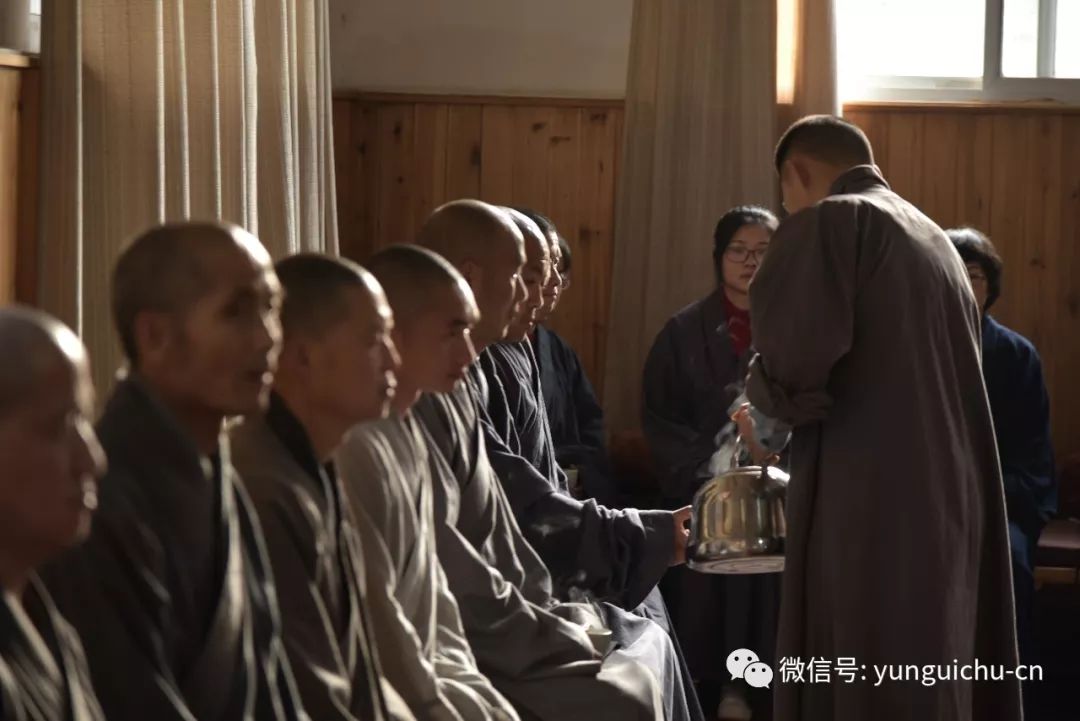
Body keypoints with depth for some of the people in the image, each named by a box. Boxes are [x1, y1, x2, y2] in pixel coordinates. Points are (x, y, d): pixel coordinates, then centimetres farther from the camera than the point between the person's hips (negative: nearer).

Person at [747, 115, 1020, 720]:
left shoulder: (827, 221, -3)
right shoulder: (934, 236, 20)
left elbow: (791, 357, -16)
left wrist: (766, 391, 6)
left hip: (871, 506, -8)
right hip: (948, 503, 8)